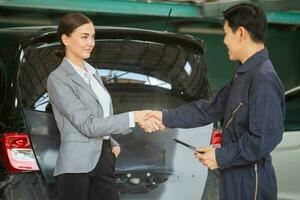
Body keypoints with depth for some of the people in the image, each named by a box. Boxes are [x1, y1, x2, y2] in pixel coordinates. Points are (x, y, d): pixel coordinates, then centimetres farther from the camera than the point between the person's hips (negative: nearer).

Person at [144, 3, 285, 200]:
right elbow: (212, 110, 16)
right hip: (236, 176, 9)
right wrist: (166, 117, 12)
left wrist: (222, 156, -17)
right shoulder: (245, 74, 11)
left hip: (251, 182, -9)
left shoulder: (264, 79, -22)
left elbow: (265, 138, -26)